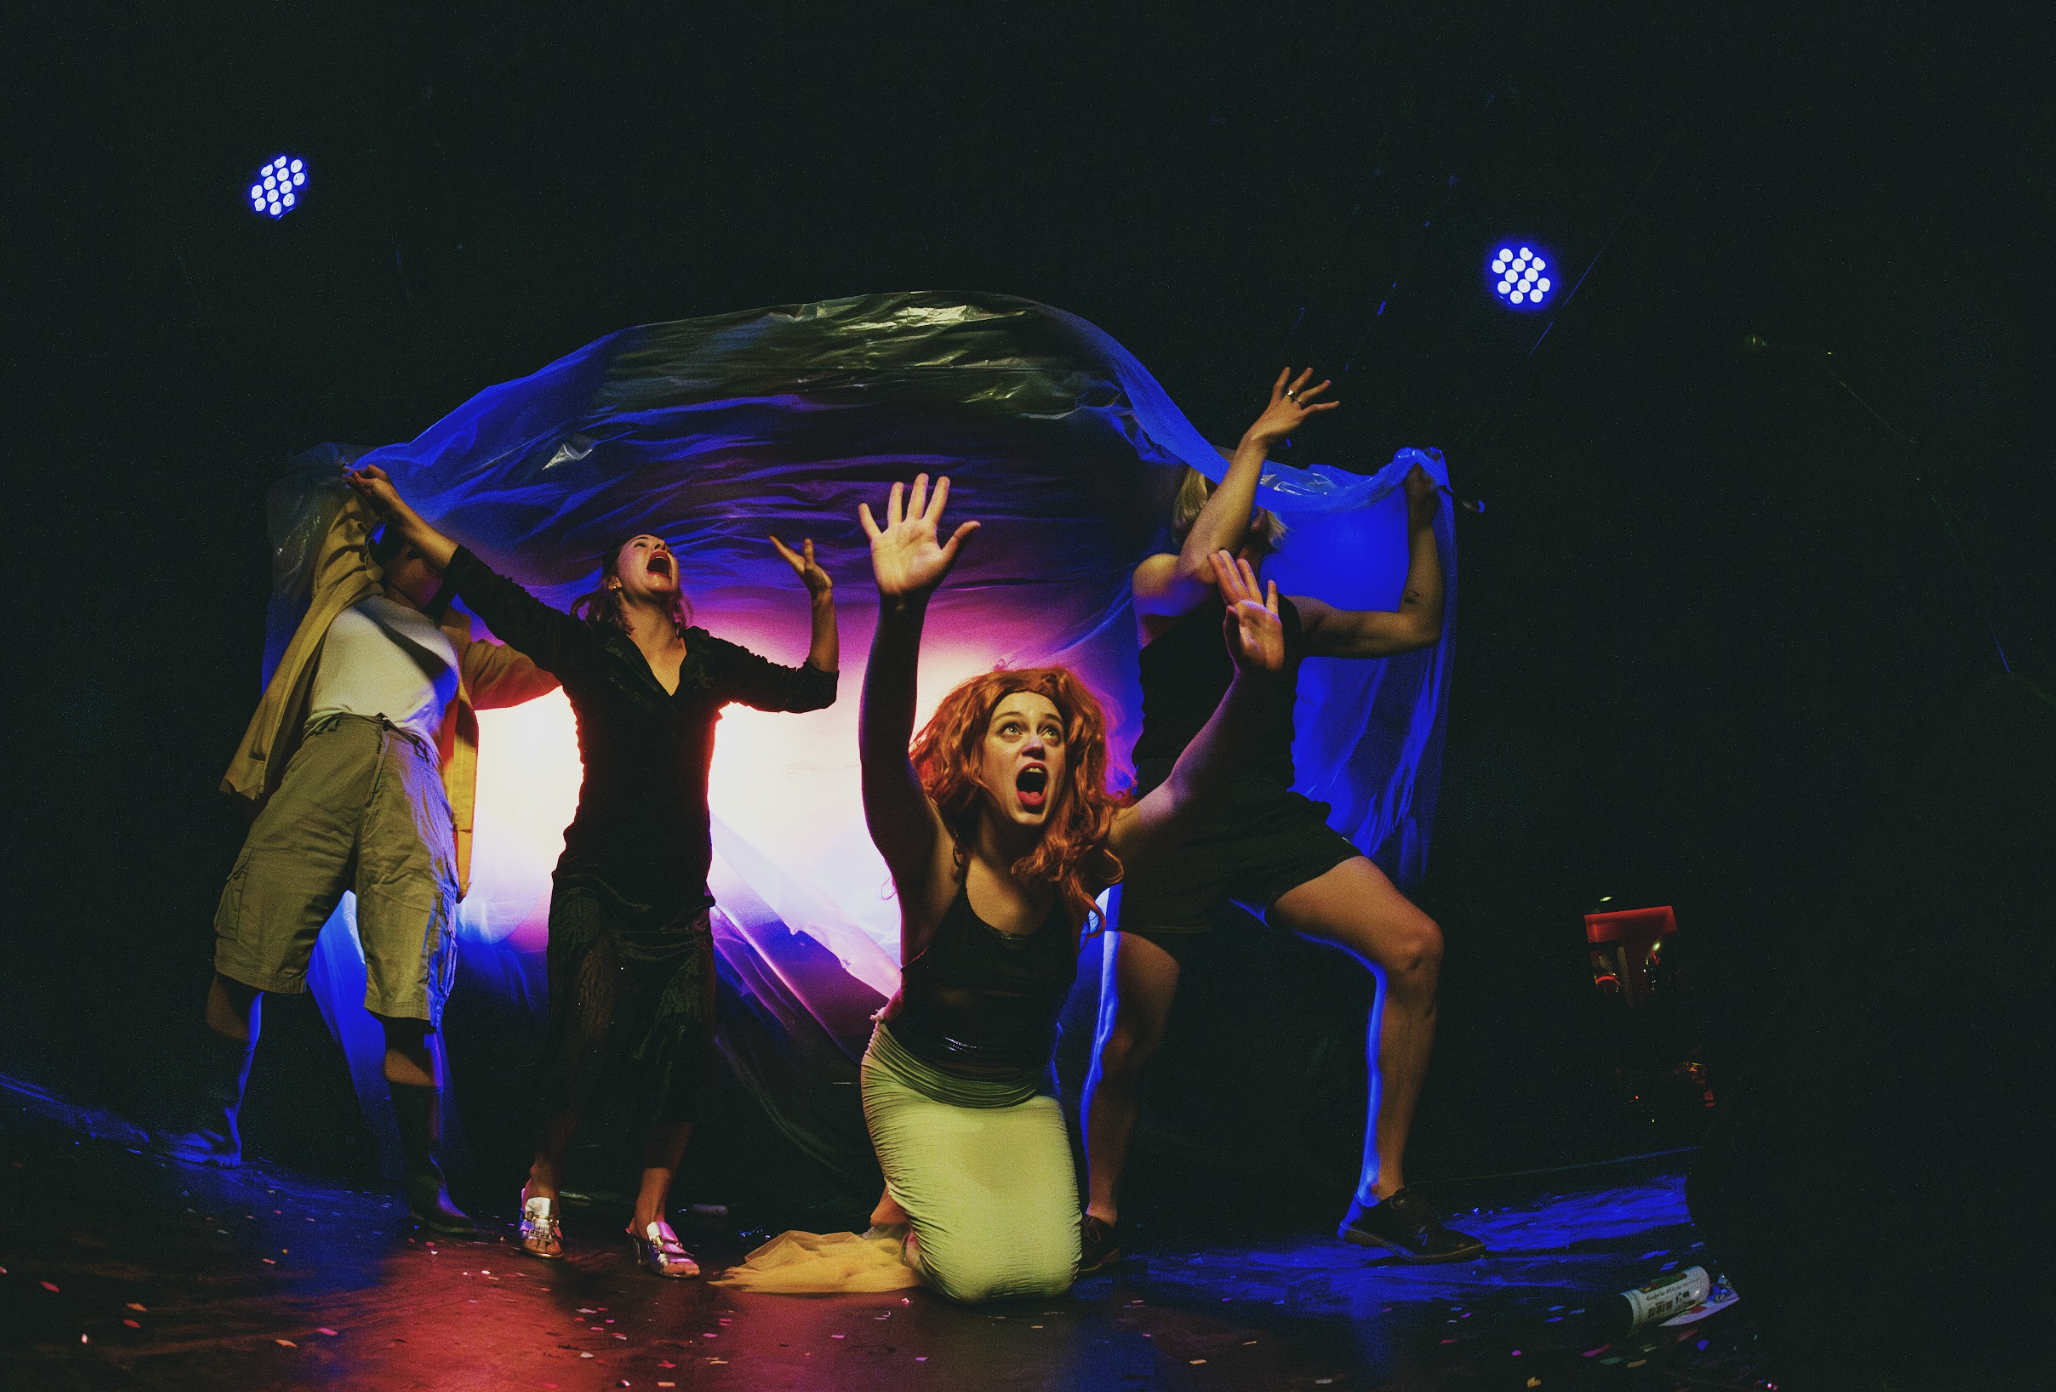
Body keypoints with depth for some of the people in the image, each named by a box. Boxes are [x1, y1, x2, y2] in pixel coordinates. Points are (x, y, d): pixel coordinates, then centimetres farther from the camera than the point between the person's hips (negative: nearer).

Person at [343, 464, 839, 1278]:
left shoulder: (713, 663, 13)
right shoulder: (583, 649, 4)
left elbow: (812, 689, 20)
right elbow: (487, 590, -1)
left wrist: (822, 598, 8)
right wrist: (400, 513, -5)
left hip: (680, 895, 3)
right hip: (598, 882, -3)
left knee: (683, 1042, -9)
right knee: (590, 1032, -17)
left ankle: (649, 1219, 0)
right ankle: (543, 1180, 7)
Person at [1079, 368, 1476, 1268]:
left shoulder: (1291, 616, 20)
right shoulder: (1157, 585, 3)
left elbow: (1416, 627, 29)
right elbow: (1201, 568, -22)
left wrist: (1420, 519, 26)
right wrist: (1258, 439, -14)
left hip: (1272, 821, 5)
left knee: (1413, 947, -17)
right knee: (1129, 1039, -8)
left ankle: (1381, 1196, -9)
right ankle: (1099, 1215, 20)